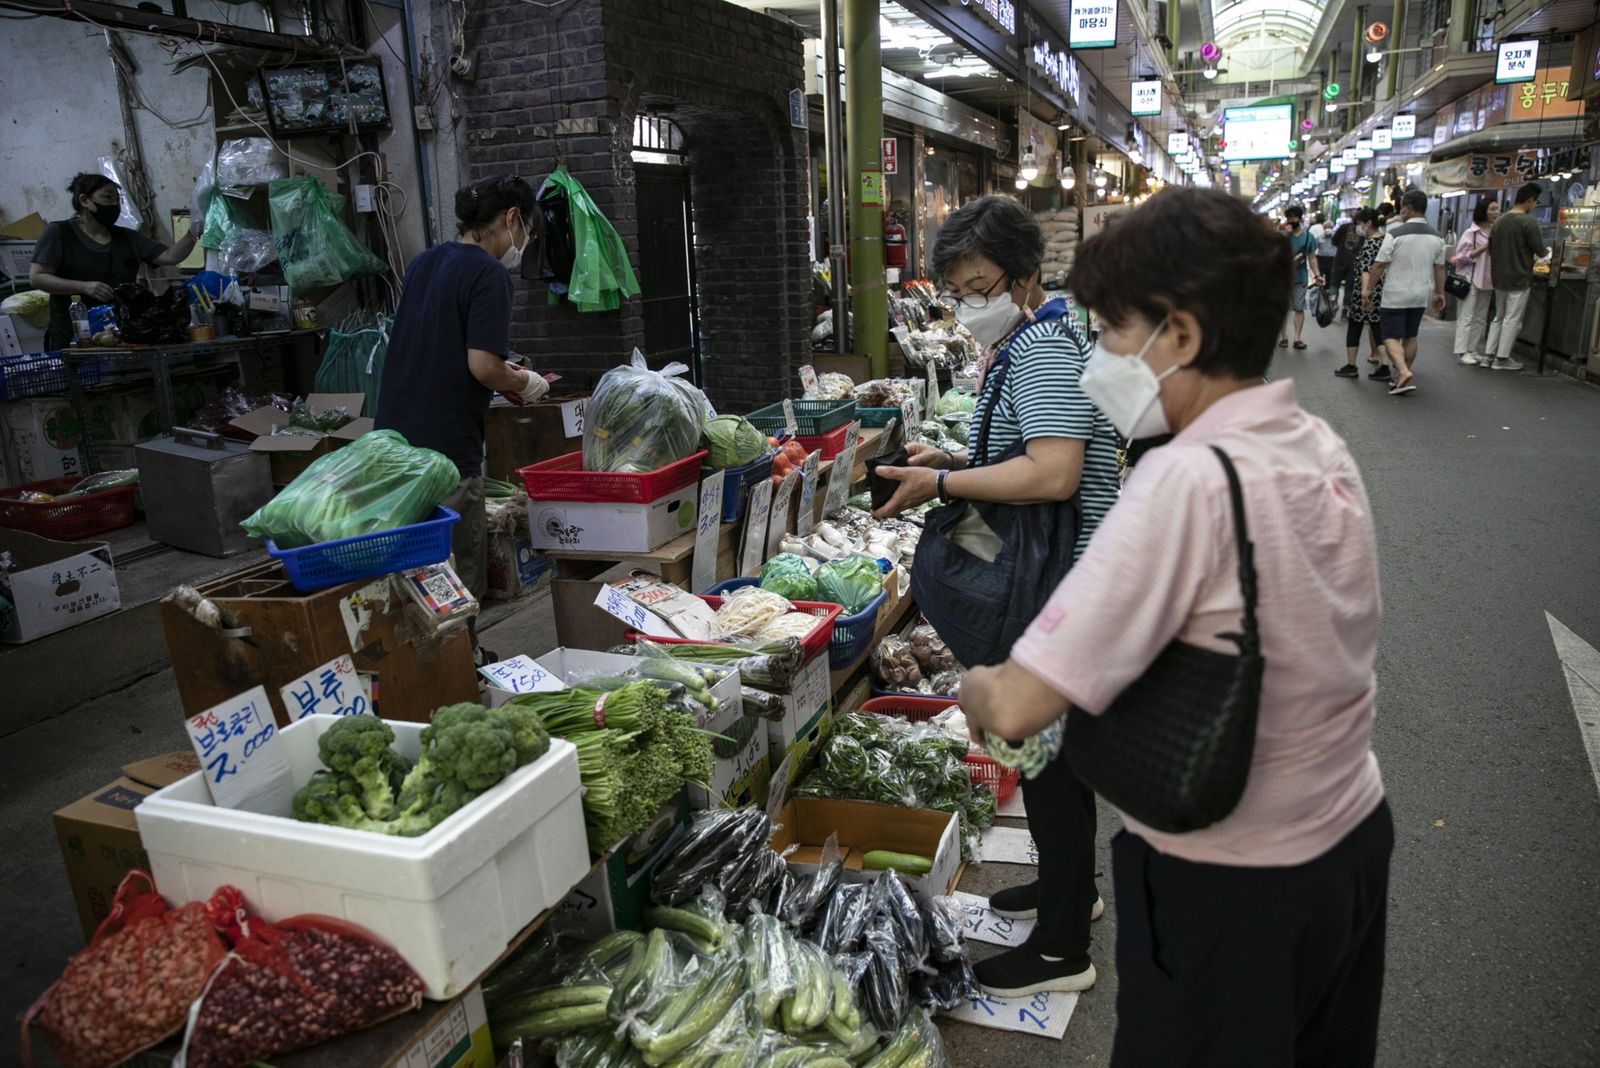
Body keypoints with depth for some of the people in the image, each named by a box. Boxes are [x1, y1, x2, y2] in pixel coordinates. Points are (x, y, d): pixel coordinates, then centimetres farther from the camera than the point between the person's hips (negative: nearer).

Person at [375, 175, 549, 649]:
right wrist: (524, 384, -2)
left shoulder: (423, 263, 14)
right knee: (460, 583, 2)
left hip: (395, 436, 9)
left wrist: (503, 370, 25)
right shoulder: (489, 273, -12)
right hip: (446, 450, -9)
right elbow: (482, 366, -20)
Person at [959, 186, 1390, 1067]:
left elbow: (1020, 706, -31)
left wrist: (977, 690, -8)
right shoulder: (1321, 445, -4)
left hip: (1231, 890, -7)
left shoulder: (1189, 480, -29)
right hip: (1356, 836, 8)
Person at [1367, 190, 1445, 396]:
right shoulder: (1436, 237, 4)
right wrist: (1440, 294, 18)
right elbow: (1439, 268, 9)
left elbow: (1379, 265, -13)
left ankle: (1403, 371, -24)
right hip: (1420, 296, 6)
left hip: (1395, 296, -6)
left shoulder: (1395, 233, -14)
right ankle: (1402, 378, 21)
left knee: (1391, 336, -3)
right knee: (1410, 336, 15)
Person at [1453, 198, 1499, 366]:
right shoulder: (1471, 232, -7)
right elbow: (1463, 257, -11)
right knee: (1467, 316, -5)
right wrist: (1484, 247, -15)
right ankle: (1462, 352, -4)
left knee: (1481, 318, 8)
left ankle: (1475, 351, 12)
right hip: (1471, 280, -6)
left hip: (1487, 281, 6)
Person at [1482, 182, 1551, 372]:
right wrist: (1547, 250, 11)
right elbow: (1540, 252, -10)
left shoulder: (1499, 221, 6)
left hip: (1499, 278, 7)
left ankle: (1488, 355, 13)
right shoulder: (1529, 221, -14)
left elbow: (1491, 249, 13)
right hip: (1519, 279, -7)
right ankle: (1502, 358, 3)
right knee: (1512, 320, 1)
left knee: (1499, 317, 15)